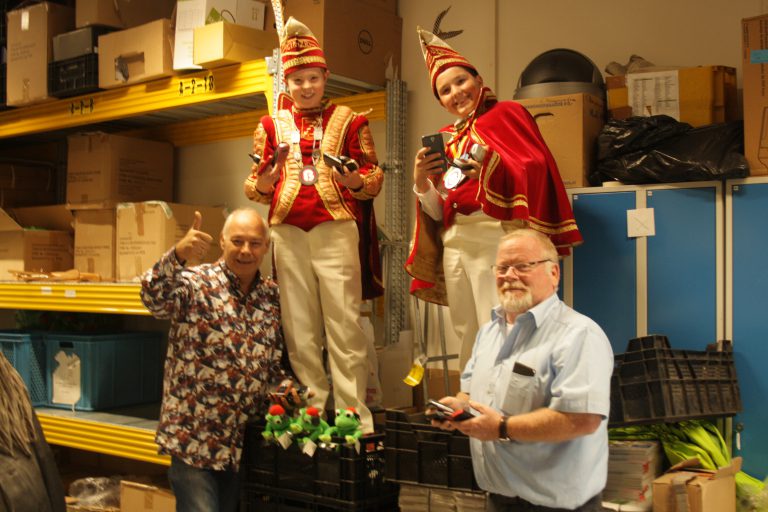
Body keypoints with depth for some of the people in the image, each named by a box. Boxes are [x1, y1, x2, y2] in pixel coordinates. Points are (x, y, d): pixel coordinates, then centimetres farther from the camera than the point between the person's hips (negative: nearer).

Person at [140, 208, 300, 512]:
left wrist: (285, 387, -5)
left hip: (245, 443, 5)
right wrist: (178, 255, -46)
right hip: (194, 441, -5)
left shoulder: (273, 296, 6)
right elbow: (154, 298, -30)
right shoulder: (195, 283, -8)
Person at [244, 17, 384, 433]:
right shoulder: (272, 125, 14)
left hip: (336, 229, -2)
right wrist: (266, 179, -9)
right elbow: (255, 188, 14)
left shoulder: (348, 121, 8)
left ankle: (355, 415, 2)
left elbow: (374, 175, 8)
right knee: (299, 329, 5)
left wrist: (357, 181, -15)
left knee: (344, 324, -4)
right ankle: (309, 413, 14)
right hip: (288, 232, 3)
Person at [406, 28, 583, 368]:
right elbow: (437, 212, 16)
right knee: (468, 339, 8)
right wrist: (421, 183, -2)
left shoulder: (505, 114, 6)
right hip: (454, 247, 6)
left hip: (495, 239, -6)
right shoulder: (445, 139, 21)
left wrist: (492, 163, -26)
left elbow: (536, 169, -10)